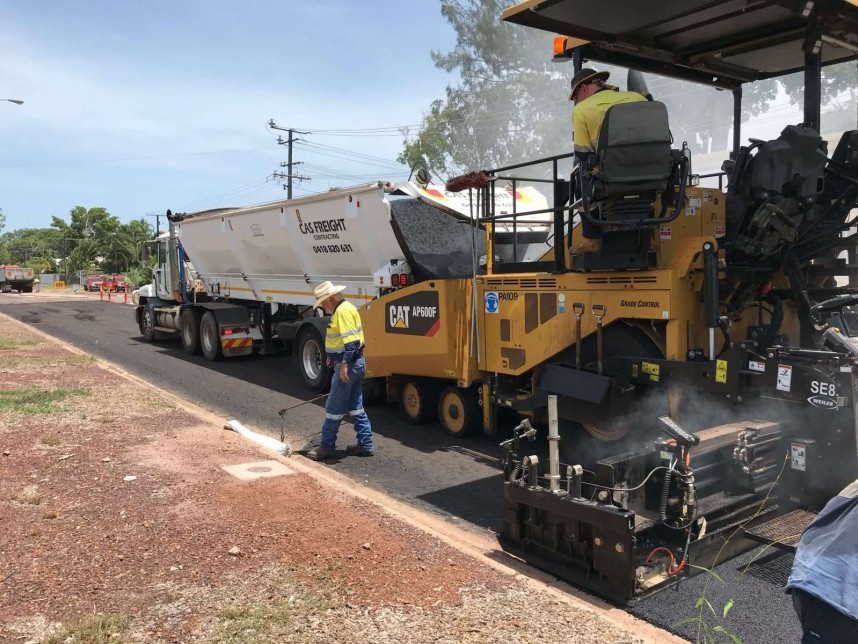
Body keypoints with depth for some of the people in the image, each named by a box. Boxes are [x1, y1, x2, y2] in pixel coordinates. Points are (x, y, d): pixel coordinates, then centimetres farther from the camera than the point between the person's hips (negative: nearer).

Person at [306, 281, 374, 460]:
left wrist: (345, 364, -26)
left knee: (333, 408, -1)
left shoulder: (343, 311, -17)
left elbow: (351, 340, -25)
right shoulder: (342, 309, 15)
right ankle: (365, 445, 18)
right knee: (355, 407, 14)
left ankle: (327, 446, 9)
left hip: (348, 365, -11)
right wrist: (335, 357, 21)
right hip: (354, 363, 11)